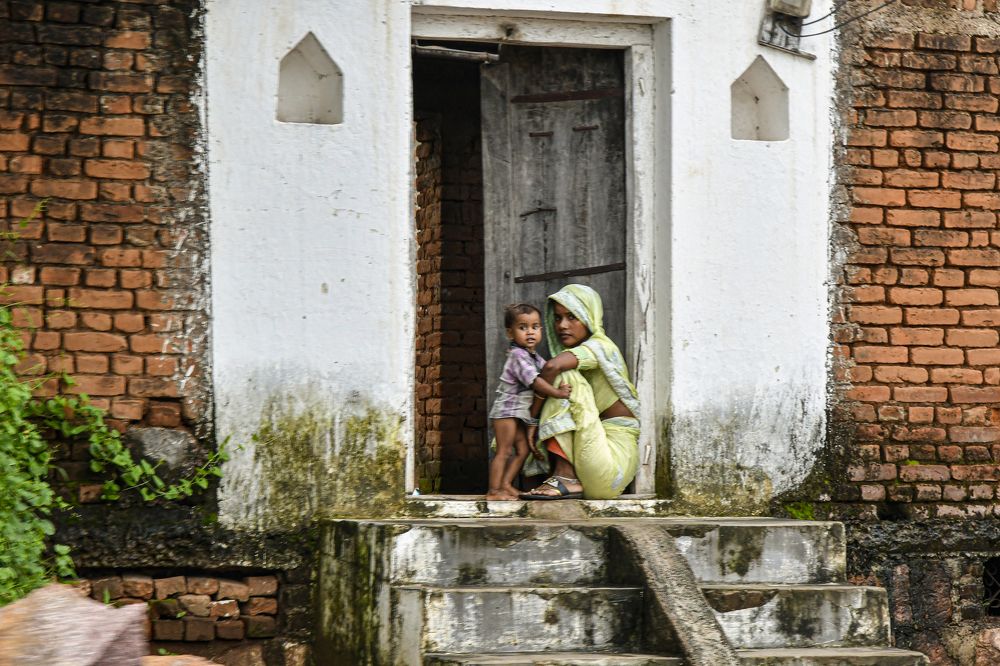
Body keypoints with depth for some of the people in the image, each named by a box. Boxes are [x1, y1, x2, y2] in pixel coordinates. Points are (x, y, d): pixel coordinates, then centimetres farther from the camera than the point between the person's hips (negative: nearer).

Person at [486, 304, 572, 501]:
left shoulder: (535, 357, 13)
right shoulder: (518, 355, -17)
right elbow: (534, 381, -23)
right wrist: (558, 393, -20)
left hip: (521, 413, 9)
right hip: (507, 409, -9)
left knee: (522, 451, 10)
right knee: (504, 451, -10)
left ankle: (505, 484, 14)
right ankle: (494, 490, -10)